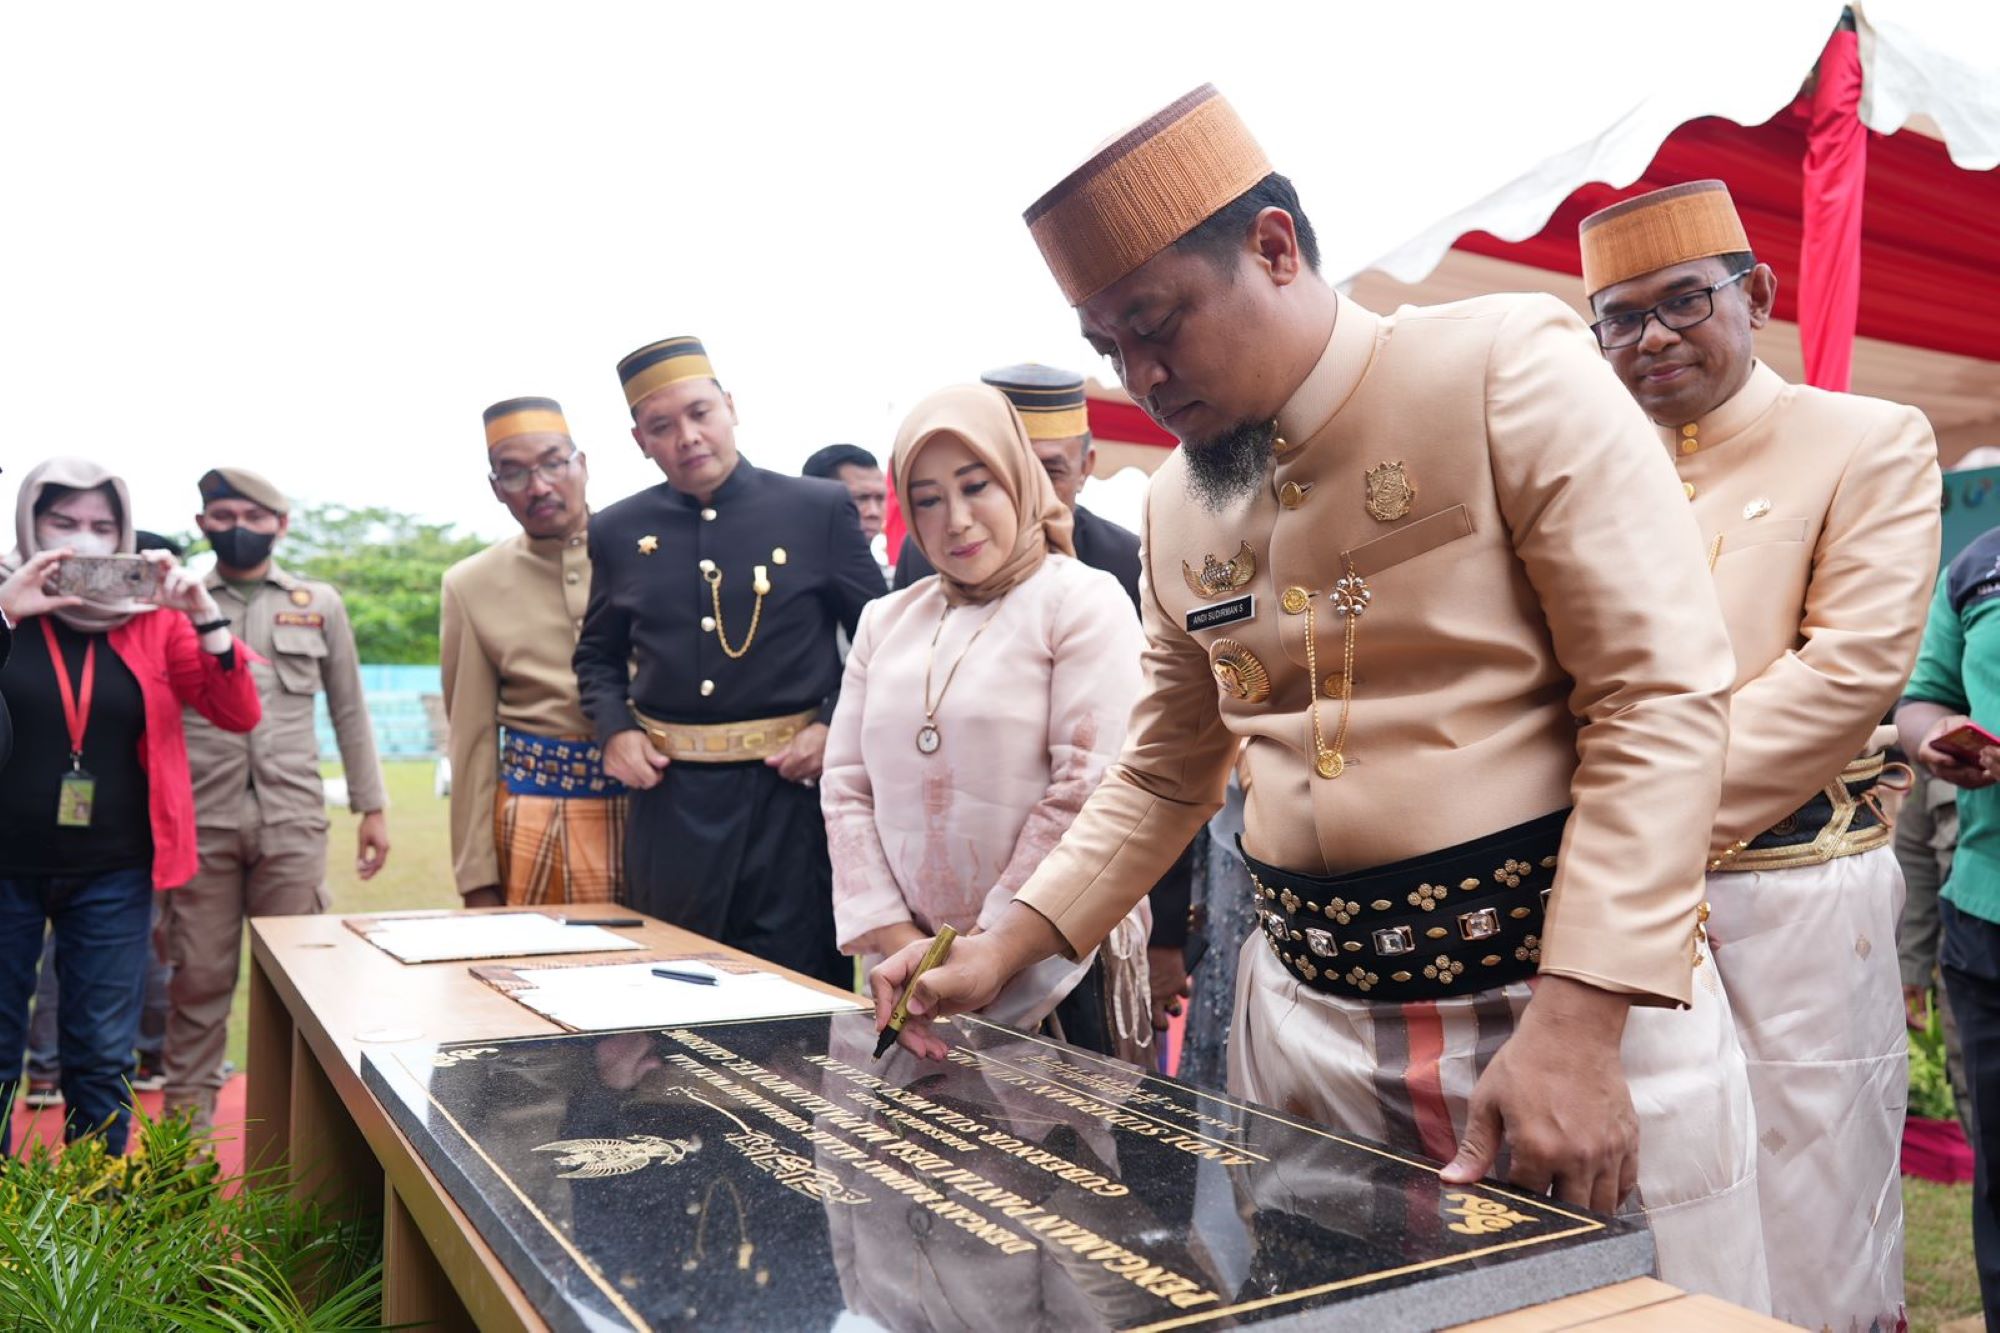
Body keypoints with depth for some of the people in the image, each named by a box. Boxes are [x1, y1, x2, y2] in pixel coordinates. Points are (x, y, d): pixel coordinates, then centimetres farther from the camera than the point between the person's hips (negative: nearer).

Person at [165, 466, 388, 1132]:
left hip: (292, 820, 0)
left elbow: (348, 711, 12)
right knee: (199, 977, 4)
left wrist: (371, 806, 9)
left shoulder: (320, 603, 9)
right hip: (198, 820, 0)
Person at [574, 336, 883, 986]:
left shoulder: (820, 509, 0)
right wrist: (614, 731, 1)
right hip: (668, 795, 3)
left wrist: (837, 729, -9)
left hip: (789, 788, -2)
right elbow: (597, 653, 19)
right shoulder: (618, 531, 8)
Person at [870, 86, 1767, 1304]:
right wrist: (1004, 951, 7)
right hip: (1306, 1023, 5)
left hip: (1581, 1002, -4)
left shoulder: (1509, 370, -9)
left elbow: (1662, 698, -14)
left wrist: (1575, 1025, -20)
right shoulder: (1178, 504, 7)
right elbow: (1163, 779, 15)